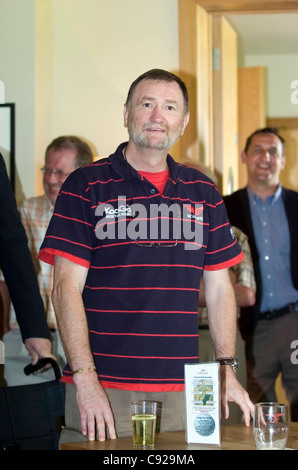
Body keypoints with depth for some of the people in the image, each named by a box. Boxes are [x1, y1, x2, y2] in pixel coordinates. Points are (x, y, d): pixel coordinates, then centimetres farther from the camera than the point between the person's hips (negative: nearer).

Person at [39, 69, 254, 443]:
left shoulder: (204, 194, 12)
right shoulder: (85, 187, 0)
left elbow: (219, 289, 14)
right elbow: (67, 287, -6)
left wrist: (226, 370, 5)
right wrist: (85, 378, -14)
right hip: (104, 388, -3)